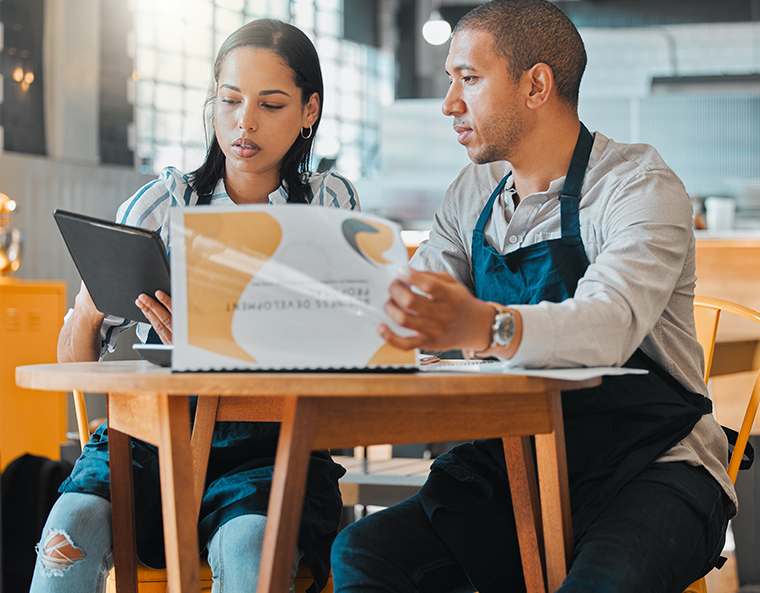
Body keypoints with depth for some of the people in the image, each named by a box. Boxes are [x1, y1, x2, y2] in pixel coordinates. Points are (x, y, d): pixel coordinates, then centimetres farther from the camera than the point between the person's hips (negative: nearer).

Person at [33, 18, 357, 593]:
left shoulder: (327, 203, 8)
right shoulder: (160, 204, 9)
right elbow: (74, 365, 8)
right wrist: (86, 314, -16)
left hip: (267, 442, -1)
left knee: (249, 545, -33)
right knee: (75, 524, -29)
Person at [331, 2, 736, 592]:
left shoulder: (639, 185, -11)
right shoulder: (474, 194, 11)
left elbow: (611, 324, -31)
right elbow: (406, 313, 5)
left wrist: (482, 326, -49)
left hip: (647, 470, -6)